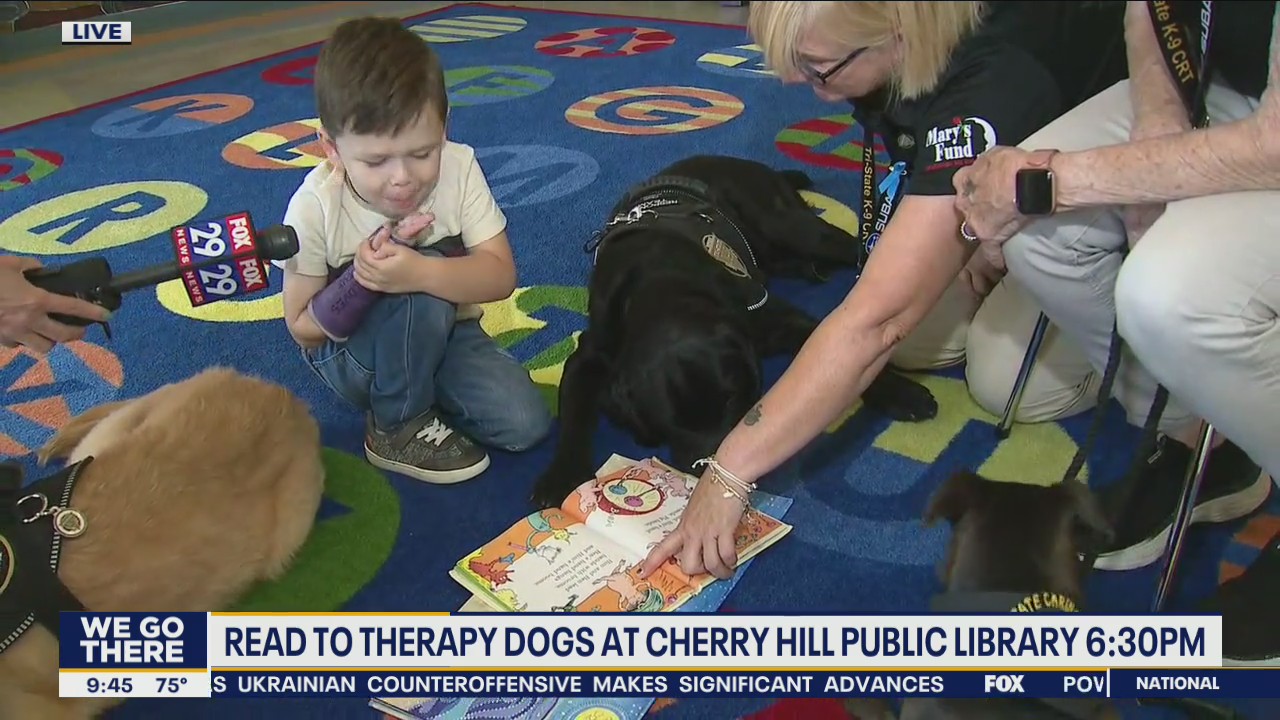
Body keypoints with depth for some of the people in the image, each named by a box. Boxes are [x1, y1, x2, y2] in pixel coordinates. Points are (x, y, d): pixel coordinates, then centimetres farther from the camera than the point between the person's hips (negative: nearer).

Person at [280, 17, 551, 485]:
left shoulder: (458, 169, -19)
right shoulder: (315, 206, -23)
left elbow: (500, 276, -22)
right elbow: (303, 328, -15)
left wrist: (418, 273, -40)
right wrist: (363, 282, -33)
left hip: (444, 334, 3)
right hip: (349, 353, -2)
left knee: (525, 424, -17)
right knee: (422, 297, -35)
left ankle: (420, 388, 9)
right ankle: (398, 427, -11)